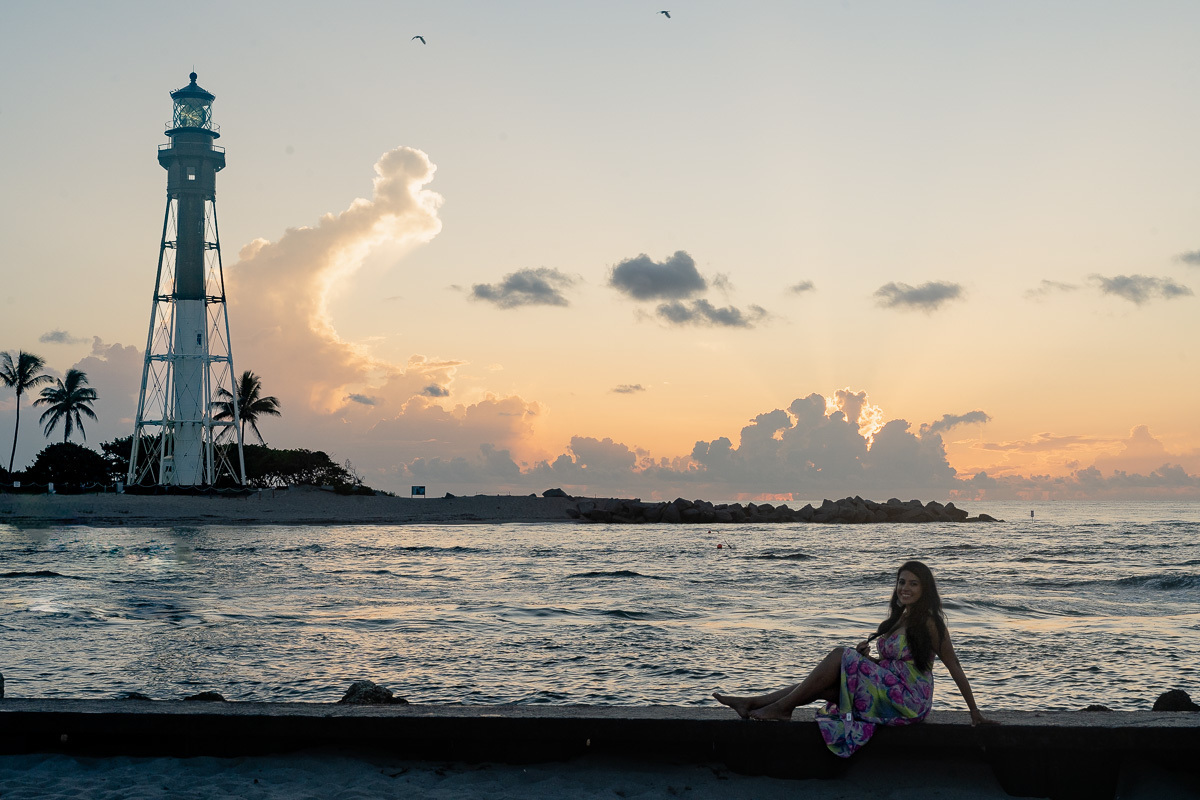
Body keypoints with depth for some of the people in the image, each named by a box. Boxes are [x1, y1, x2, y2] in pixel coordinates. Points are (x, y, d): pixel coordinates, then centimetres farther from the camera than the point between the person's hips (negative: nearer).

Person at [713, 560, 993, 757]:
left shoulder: (929, 623, -9)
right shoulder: (898, 620, 16)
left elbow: (954, 668, -9)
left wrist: (974, 711, -8)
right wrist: (865, 656, -1)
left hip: (908, 702, -8)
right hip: (891, 698, 8)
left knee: (840, 655, -17)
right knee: (820, 685, -5)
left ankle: (781, 707, -14)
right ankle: (752, 703, -7)